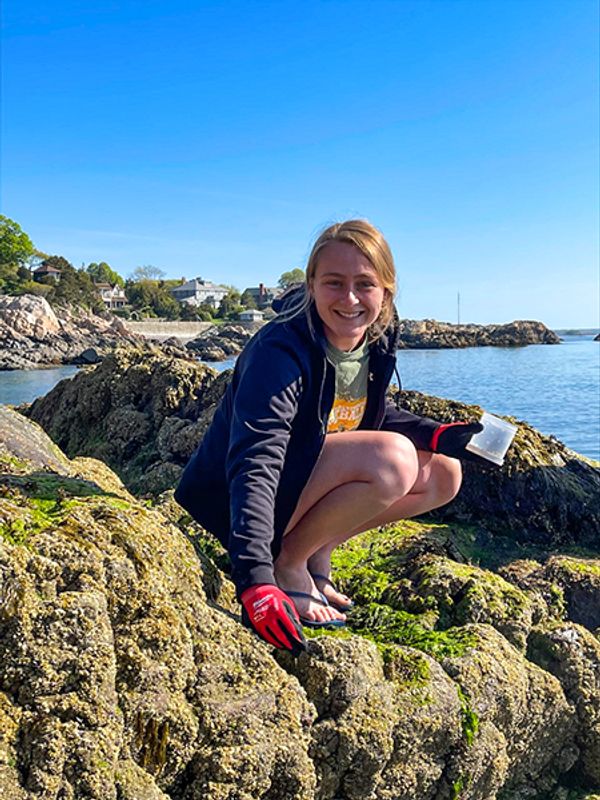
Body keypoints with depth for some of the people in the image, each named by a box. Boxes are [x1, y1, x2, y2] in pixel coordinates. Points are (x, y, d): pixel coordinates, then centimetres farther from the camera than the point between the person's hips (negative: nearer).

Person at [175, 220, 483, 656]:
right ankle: (287, 564, -10)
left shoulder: (377, 339, -2)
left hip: (305, 481, 8)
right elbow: (254, 464, -34)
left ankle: (317, 552, 4)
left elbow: (373, 415, 15)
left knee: (443, 474, 1)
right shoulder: (279, 351, -26)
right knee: (393, 459, -29)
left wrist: (435, 434, -3)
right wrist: (255, 578, -43)